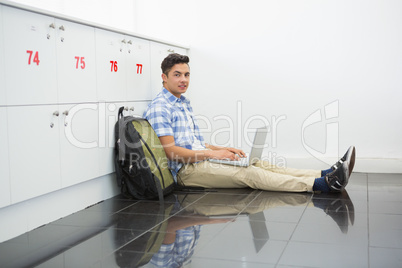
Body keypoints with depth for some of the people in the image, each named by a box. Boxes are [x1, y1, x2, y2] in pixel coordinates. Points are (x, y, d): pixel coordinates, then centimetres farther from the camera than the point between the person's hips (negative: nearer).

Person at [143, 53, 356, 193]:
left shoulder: (184, 103, 21)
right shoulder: (159, 107, -10)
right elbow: (171, 151, -18)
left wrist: (223, 150, 11)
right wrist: (213, 154, -19)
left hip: (201, 160, 9)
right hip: (186, 169, -9)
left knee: (258, 164, -10)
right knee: (248, 173, -24)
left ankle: (325, 174, -21)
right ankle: (322, 184, -36)